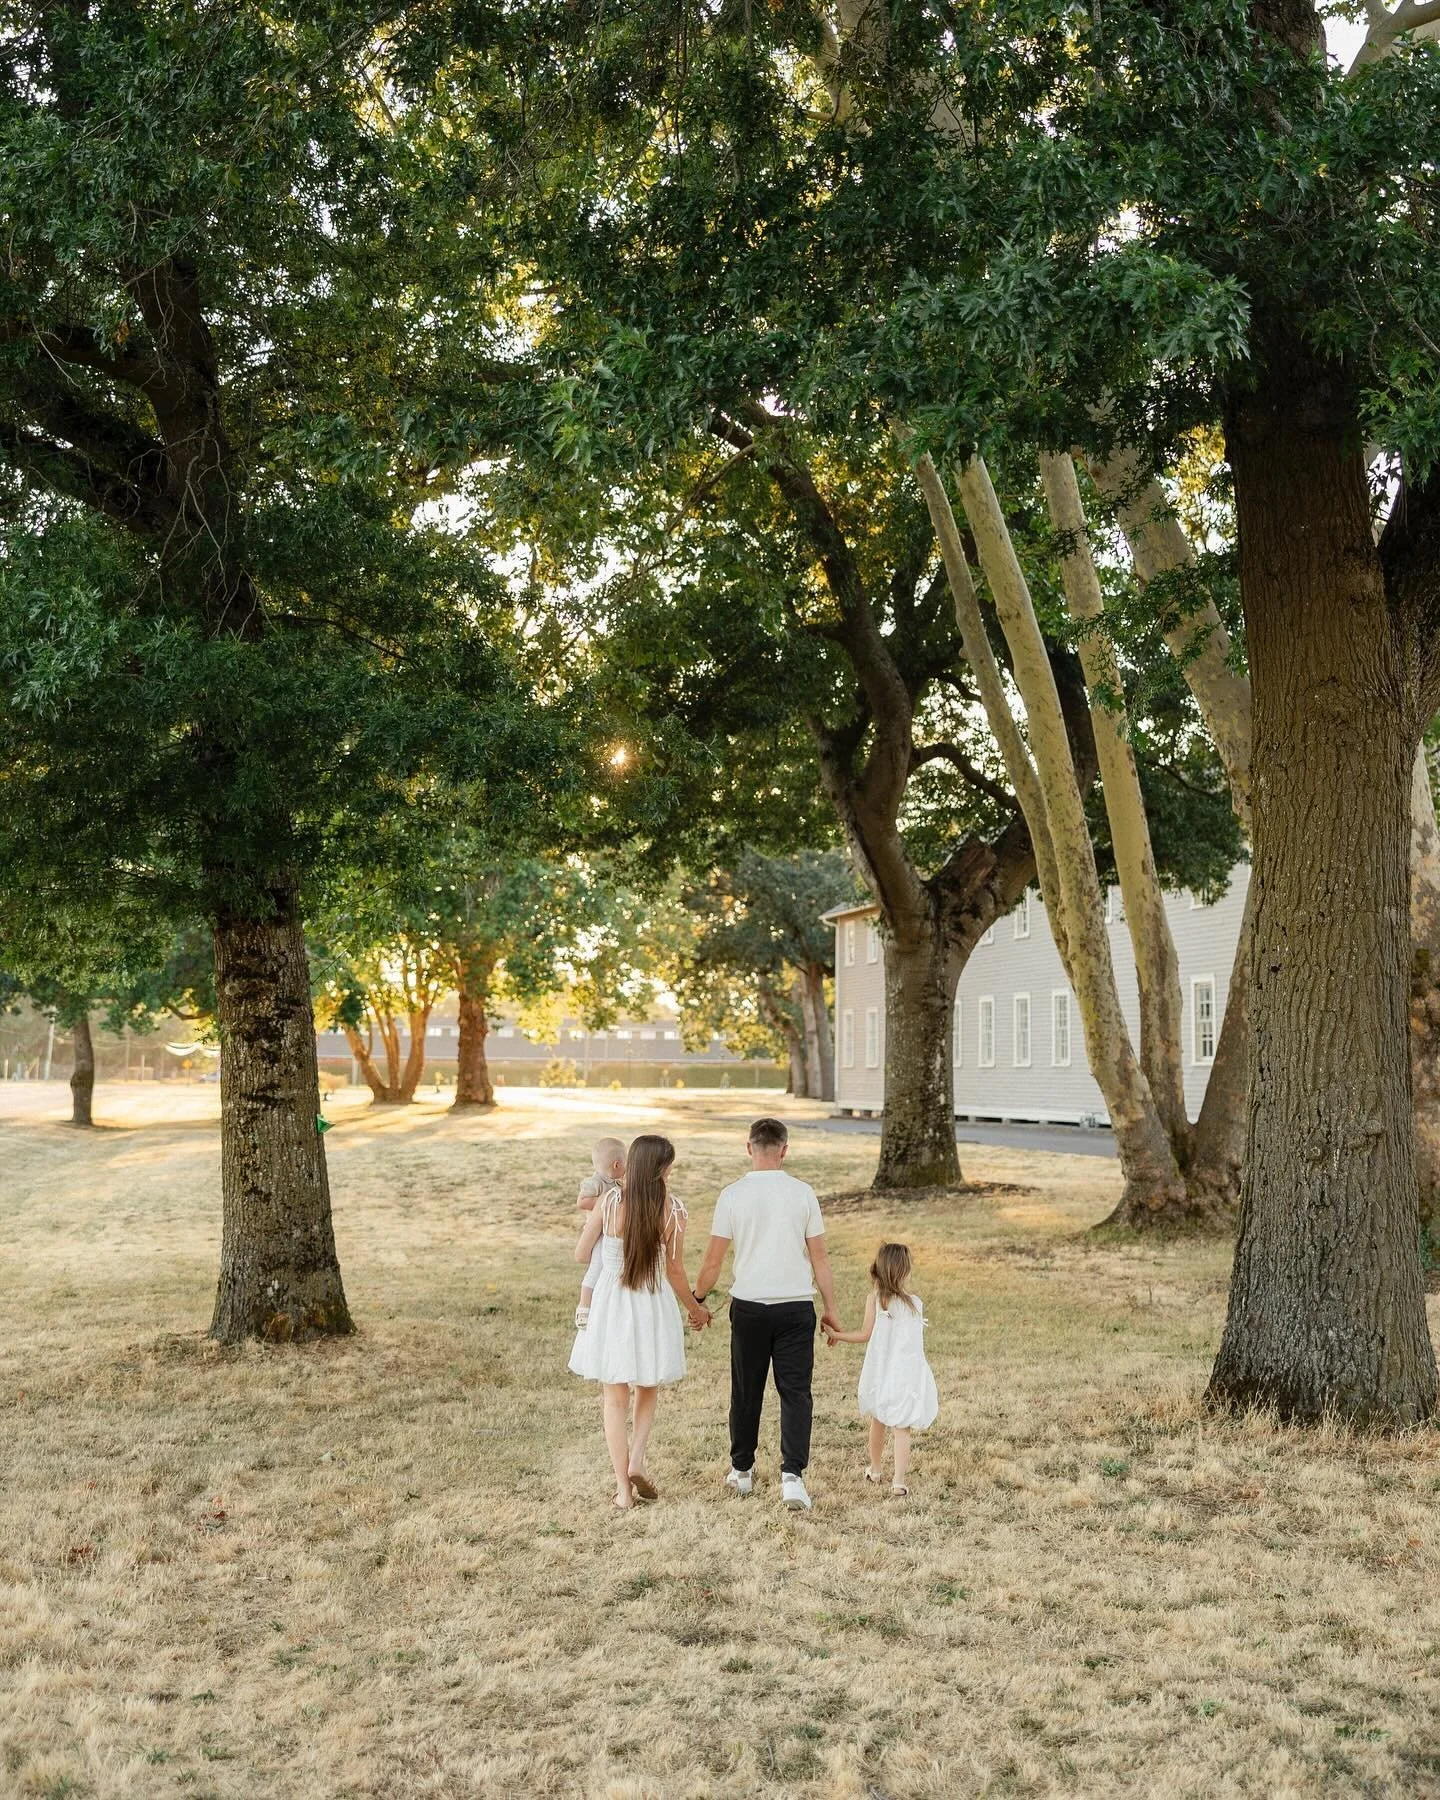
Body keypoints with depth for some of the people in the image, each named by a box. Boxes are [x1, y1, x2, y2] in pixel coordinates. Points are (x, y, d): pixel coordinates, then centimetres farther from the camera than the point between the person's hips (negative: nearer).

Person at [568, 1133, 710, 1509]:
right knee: (648, 1390, 23)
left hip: (611, 1306, 0)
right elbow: (674, 1272, -4)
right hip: (654, 1307, 0)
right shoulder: (672, 1210, -12)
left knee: (616, 1398, 11)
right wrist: (695, 1309, 13)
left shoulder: (609, 1204, -12)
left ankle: (623, 1488, 11)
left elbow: (581, 1255, -4)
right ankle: (636, 1461, 5)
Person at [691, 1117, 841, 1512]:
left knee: (746, 1391, 14)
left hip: (748, 1306, 1)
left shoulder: (732, 1195, -4)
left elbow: (713, 1261, -2)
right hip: (796, 1306, -1)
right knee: (795, 1392, 3)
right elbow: (819, 1258, 0)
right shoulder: (802, 1194, -4)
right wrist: (831, 1309, 9)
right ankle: (792, 1475, -9)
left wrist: (697, 1301, 13)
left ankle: (741, 1470, 26)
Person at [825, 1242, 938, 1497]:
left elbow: (865, 1335, -7)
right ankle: (899, 1481, -7)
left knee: (878, 1420, 21)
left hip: (879, 1372, 2)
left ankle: (876, 1469, 37)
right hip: (906, 1375, -2)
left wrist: (836, 1336, 6)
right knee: (901, 1427, 1)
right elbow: (916, 1339, 1)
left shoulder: (875, 1299, -10)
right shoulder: (915, 1303, -11)